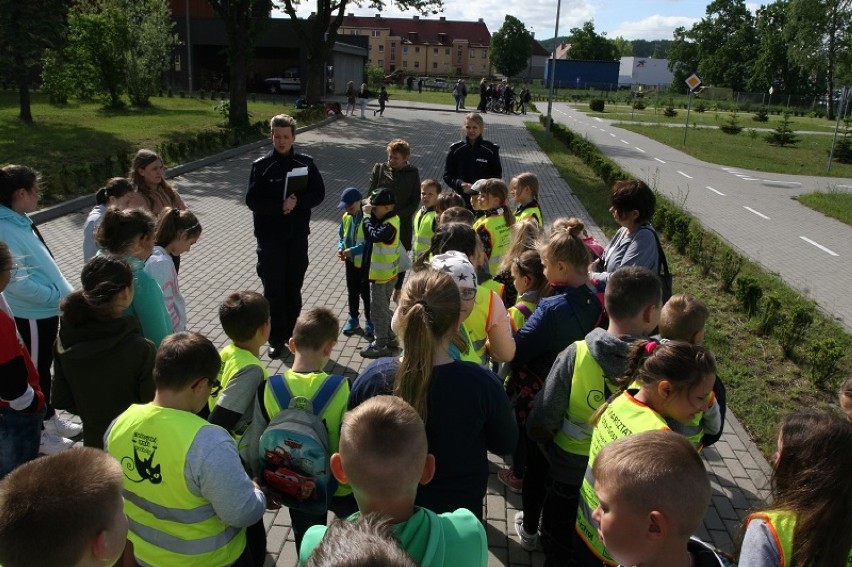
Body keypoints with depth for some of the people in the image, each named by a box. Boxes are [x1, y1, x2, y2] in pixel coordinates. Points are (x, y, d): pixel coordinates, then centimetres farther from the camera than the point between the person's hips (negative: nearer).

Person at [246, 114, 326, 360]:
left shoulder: (305, 163, 1)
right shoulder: (261, 166, -5)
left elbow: (318, 193, -2)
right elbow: (252, 200, -10)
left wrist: (297, 202, -18)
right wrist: (280, 205, -22)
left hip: (298, 235, 2)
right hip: (270, 237, -2)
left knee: (294, 287, 12)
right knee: (273, 289, 4)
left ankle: (292, 334, 27)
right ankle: (276, 339, 16)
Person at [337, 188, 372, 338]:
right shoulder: (346, 217, -1)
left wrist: (353, 250, -29)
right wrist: (341, 248, -9)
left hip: (365, 262, -6)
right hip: (350, 261, 6)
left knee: (366, 293, 7)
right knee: (352, 292, 18)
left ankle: (370, 321, 24)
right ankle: (353, 319, 34)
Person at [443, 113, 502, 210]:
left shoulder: (491, 149, 0)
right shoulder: (456, 149, 3)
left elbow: (497, 175, 4)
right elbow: (447, 175, 6)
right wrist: (460, 184, -13)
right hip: (461, 198, 1)